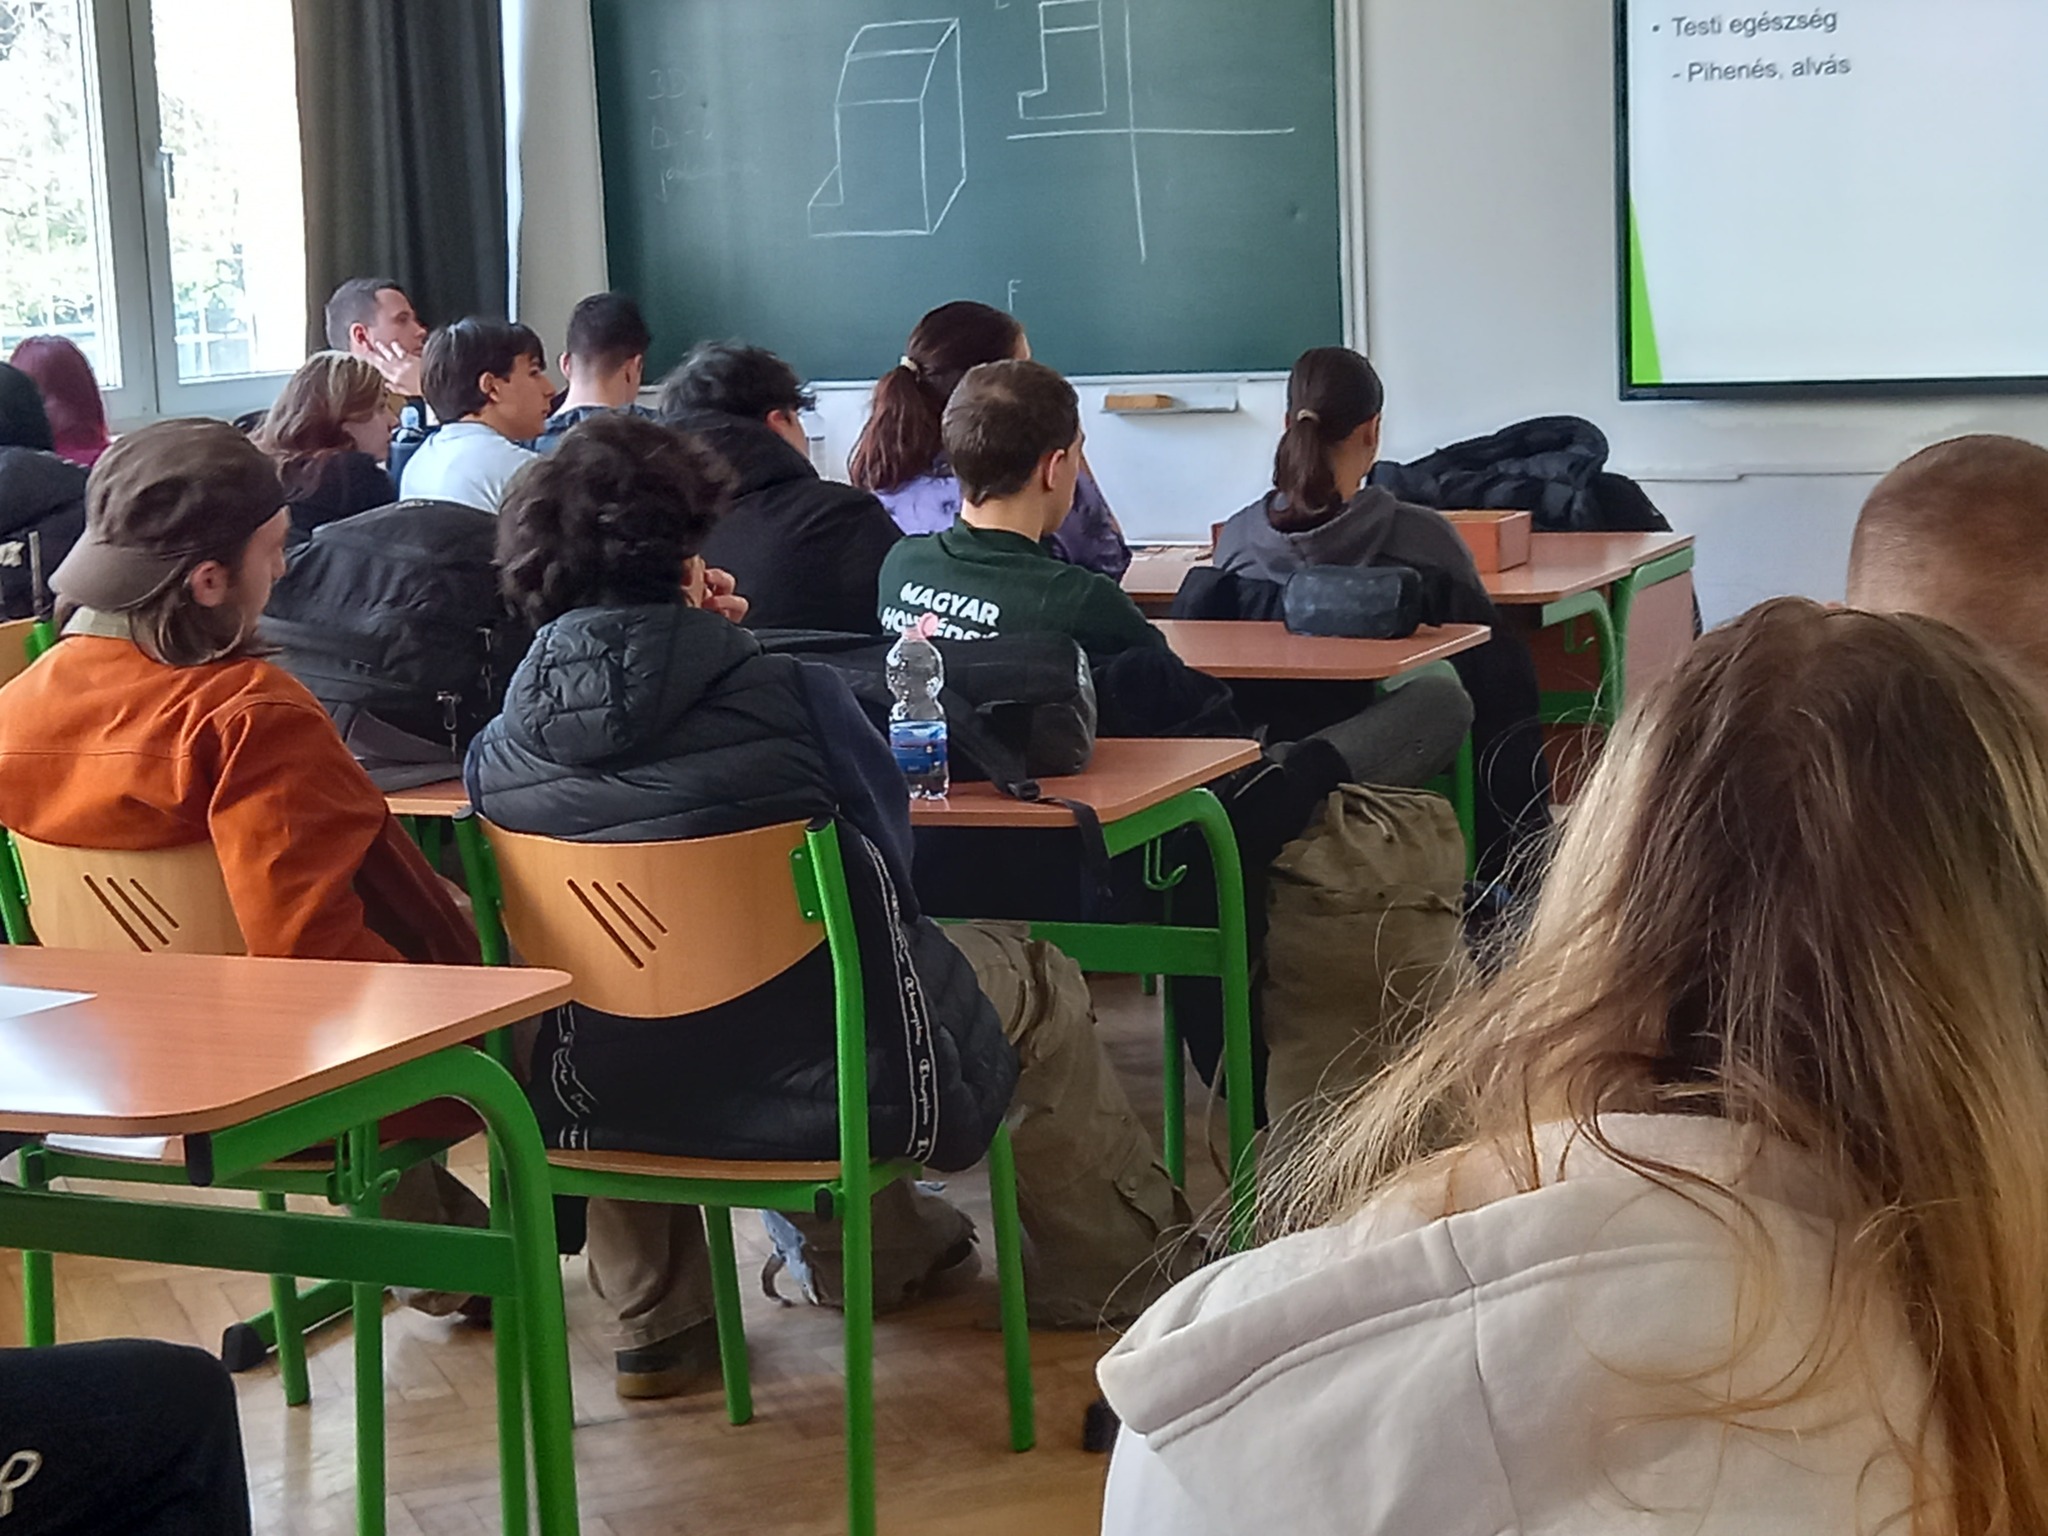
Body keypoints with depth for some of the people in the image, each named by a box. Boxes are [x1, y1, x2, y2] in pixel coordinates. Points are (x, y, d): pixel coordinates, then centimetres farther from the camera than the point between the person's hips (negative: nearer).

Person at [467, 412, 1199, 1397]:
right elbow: (891, 852, -3)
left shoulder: (499, 746, -9)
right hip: (822, 1092, -4)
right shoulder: (787, 696, -19)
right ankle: (1127, 1274, 38)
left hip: (608, 1103, 4)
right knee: (1038, 982, 21)